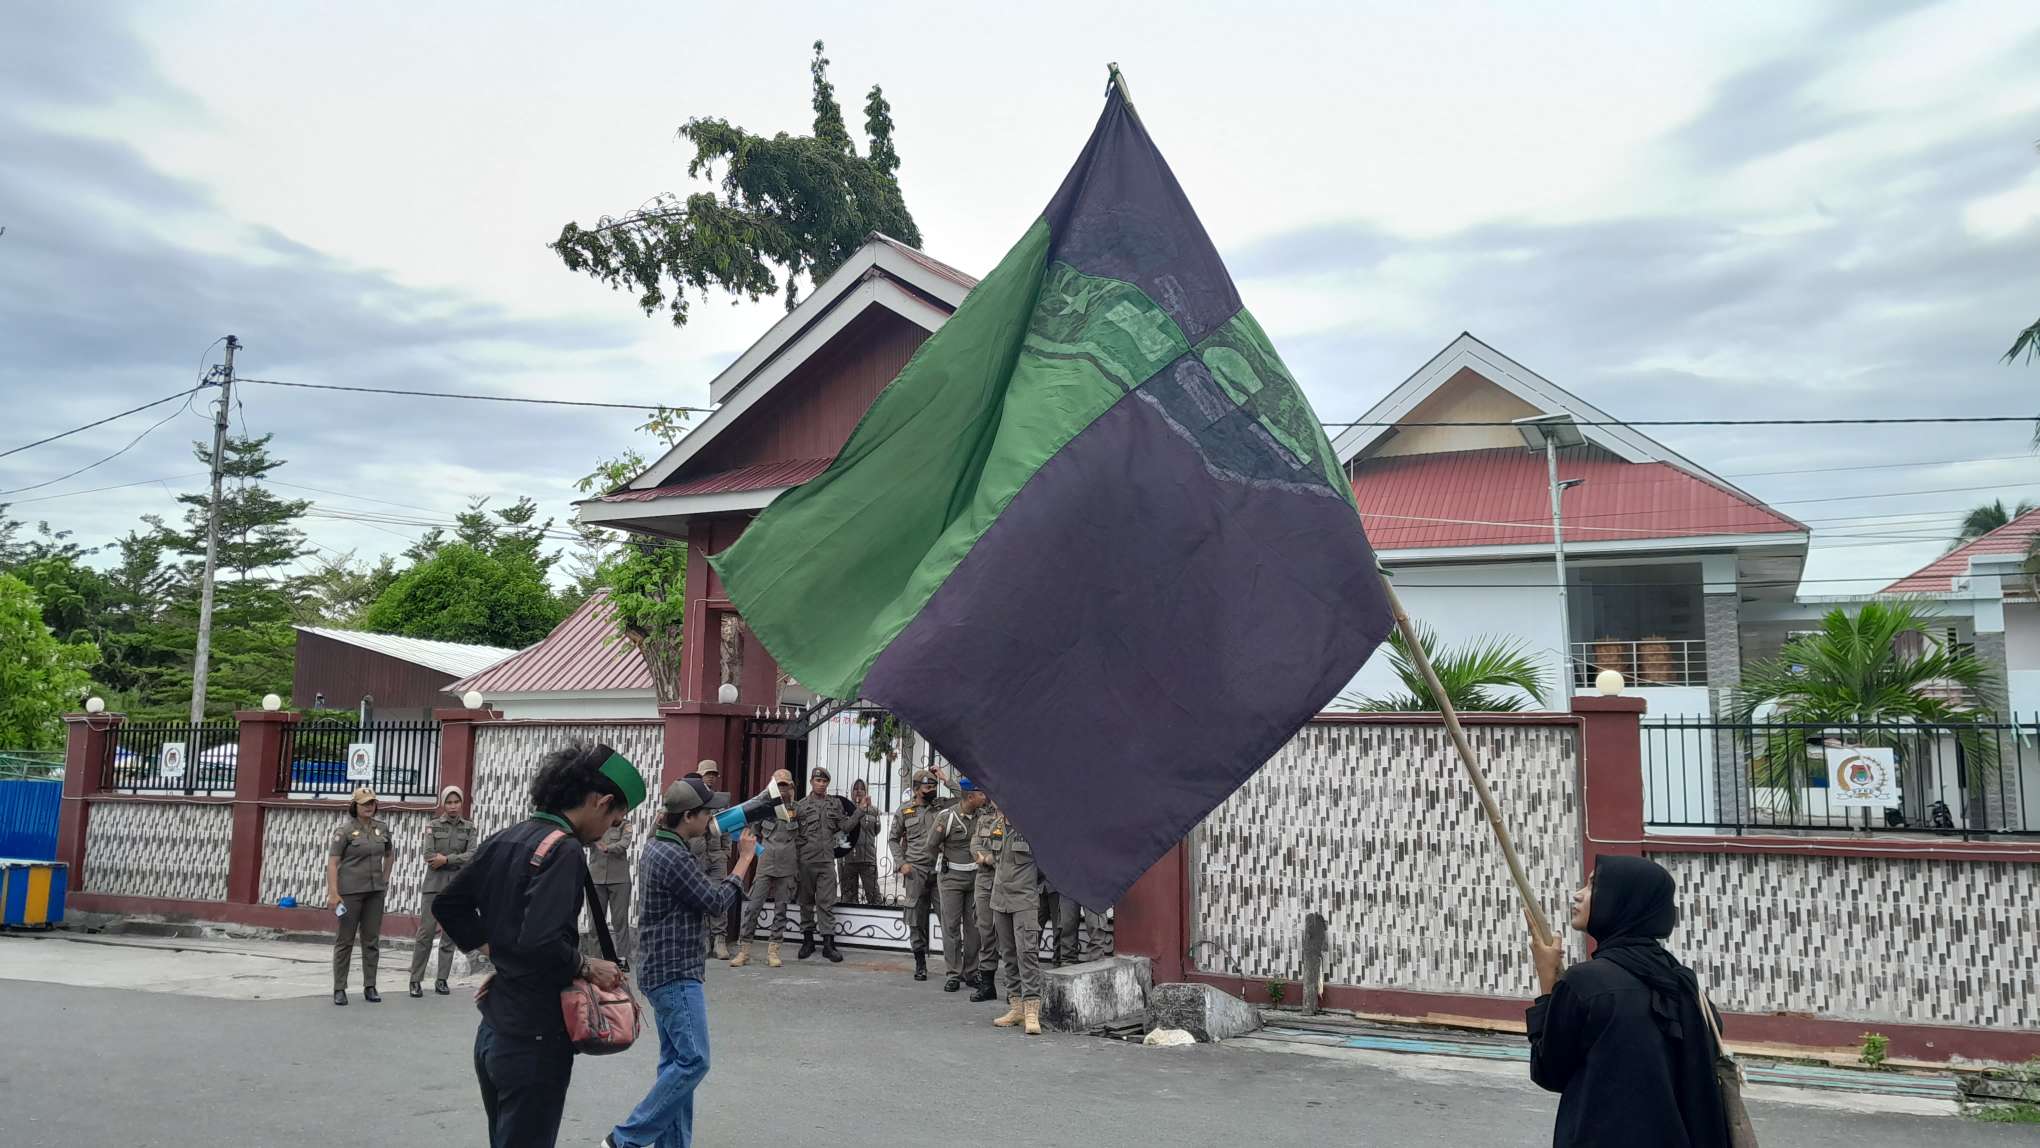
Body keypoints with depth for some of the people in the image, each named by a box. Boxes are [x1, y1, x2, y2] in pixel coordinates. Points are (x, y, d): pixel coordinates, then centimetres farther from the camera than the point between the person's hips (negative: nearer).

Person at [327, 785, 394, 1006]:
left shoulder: (382, 828, 8)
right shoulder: (345, 831, -6)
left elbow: (390, 854, 23)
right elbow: (332, 862, -11)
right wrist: (333, 892, -17)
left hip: (375, 891, 4)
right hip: (350, 890, -4)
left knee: (372, 940, 7)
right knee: (344, 940, 2)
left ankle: (370, 987, 14)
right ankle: (339, 989, 9)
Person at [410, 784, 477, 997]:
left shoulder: (469, 827, 7)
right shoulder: (433, 825, 4)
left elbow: (472, 855, -6)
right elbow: (429, 856, -8)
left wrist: (446, 859, -14)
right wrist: (459, 860, -9)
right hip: (434, 885, -1)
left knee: (451, 934, 3)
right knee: (426, 933, -5)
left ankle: (442, 980, 10)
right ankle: (416, 980, 2)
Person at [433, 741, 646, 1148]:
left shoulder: (504, 839, 9)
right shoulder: (564, 849, -18)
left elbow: (447, 905, 16)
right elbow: (541, 944, -28)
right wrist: (588, 968, -12)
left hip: (492, 1034, 9)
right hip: (534, 1041, -9)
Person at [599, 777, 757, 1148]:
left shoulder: (660, 846, 12)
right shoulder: (673, 857, -20)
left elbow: (704, 892, 17)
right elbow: (716, 903, -14)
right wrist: (745, 858, -5)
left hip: (668, 970, 11)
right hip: (675, 972, -11)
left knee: (677, 1061, 12)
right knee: (693, 1061, -8)